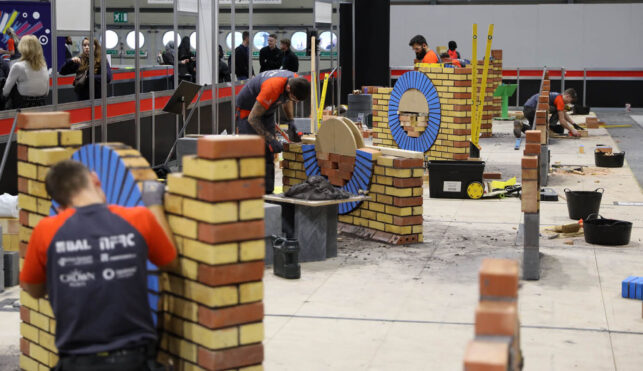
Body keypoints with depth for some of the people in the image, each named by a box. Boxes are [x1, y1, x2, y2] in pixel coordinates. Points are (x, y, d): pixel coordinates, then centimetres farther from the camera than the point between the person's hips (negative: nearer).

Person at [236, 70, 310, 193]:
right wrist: (271, 139, -31)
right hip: (248, 110, -8)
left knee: (269, 153, 3)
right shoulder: (272, 88, -37)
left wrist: (291, 121, 0)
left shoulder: (295, 80, -14)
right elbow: (253, 118, -31)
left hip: (266, 111, 8)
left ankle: (268, 191, 5)